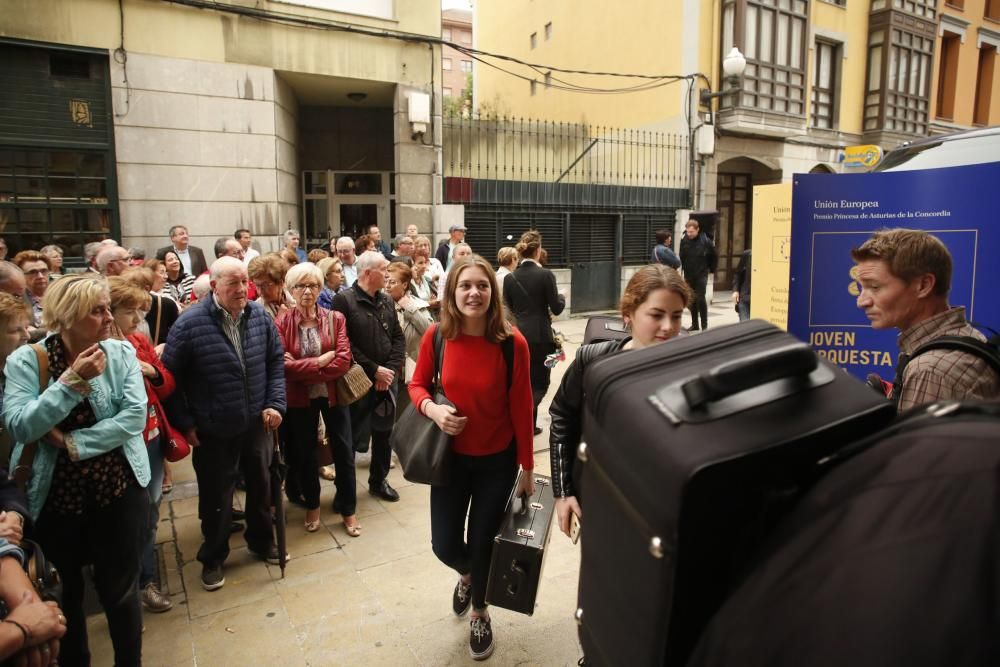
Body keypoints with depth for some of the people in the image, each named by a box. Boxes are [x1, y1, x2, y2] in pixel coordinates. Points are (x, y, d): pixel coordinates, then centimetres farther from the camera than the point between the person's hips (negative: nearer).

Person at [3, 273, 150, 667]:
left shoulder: (121, 353, -6)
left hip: (119, 489, 0)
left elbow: (134, 416, -14)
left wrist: (74, 443, -19)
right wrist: (73, 380, -25)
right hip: (54, 496, 1)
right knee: (63, 593, 21)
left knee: (120, 591, 10)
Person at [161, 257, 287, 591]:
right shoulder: (190, 323, -15)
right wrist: (184, 423, -8)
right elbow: (170, 376, -8)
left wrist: (275, 403, -4)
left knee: (261, 485, 19)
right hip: (213, 430, -3)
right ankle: (213, 558, 34)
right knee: (216, 496, 11)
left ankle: (262, 542, 42)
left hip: (257, 423, 4)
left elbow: (276, 361, 5)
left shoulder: (260, 316, -4)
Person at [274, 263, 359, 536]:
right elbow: (283, 365, -17)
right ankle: (312, 506, 36)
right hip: (300, 398, 0)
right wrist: (321, 361, -21)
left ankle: (348, 510, 24)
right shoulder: (281, 323, -7)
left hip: (333, 394, 1)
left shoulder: (335, 318, -4)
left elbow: (344, 361, -14)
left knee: (343, 451, 7)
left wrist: (303, 368, -19)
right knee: (305, 453, 15)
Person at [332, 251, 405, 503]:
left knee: (383, 433, 15)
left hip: (387, 380, 6)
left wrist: (391, 370, -7)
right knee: (352, 436, 5)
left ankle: (379, 480, 33)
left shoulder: (387, 301, 8)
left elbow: (398, 338, 7)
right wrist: (374, 370, -16)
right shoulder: (344, 300, -12)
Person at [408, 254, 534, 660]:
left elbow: (521, 408, -11)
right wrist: (432, 409, -22)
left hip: (497, 460, -2)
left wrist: (527, 467, -4)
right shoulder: (436, 336, -14)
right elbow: (417, 384, 1)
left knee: (482, 542, 12)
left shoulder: (512, 343, -20)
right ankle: (468, 574, 50)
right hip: (450, 457, 2)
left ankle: (480, 614, 44)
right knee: (445, 545, 9)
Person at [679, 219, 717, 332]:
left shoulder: (706, 241, -10)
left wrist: (711, 269, 7)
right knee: (692, 300, 9)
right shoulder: (684, 241, -3)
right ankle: (694, 324, 19)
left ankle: (704, 325, -1)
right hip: (689, 275, 4)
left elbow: (714, 257, 3)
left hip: (701, 275, -3)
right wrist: (685, 269, 7)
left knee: (700, 299, -10)